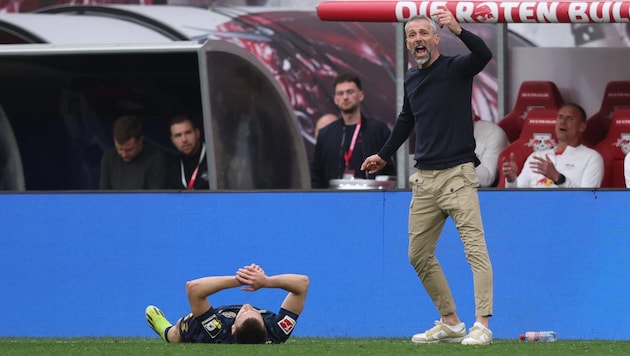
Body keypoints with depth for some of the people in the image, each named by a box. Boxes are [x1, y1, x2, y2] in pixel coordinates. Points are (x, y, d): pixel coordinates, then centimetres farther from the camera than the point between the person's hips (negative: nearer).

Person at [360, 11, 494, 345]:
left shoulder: (456, 68, -6)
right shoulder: (411, 78, 12)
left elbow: (483, 55, -28)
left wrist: (459, 31, -45)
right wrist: (383, 155, 36)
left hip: (457, 175, -7)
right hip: (424, 179, 7)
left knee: (475, 248, -15)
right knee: (419, 255, 10)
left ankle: (481, 325, -19)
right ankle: (450, 323, 19)